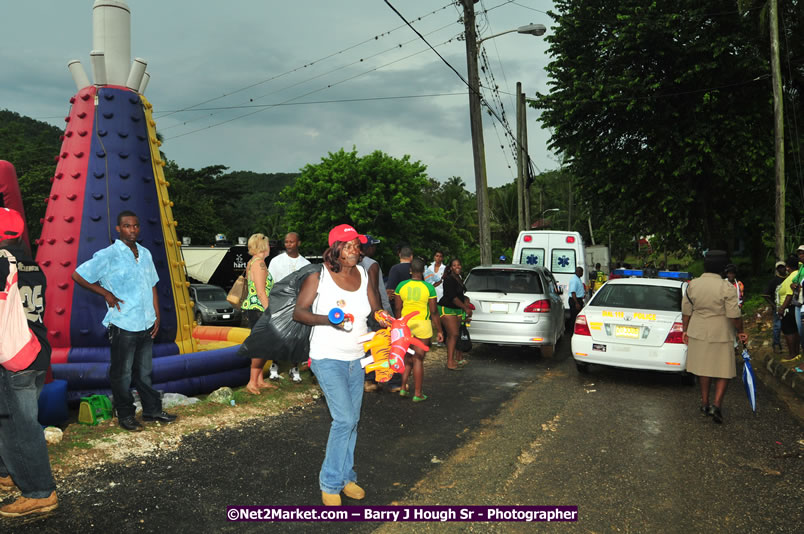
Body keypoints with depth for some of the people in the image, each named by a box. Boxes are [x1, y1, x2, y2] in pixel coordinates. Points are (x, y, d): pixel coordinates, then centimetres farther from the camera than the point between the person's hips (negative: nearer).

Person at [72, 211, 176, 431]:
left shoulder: (145, 253, 9)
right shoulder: (108, 256, -10)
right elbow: (78, 275, -9)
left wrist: (157, 316, 10)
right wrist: (106, 293, -11)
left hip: (146, 324, 6)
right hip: (123, 326, -6)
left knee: (144, 371, 17)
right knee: (122, 374, 7)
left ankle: (152, 410, 27)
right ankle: (125, 415, 20)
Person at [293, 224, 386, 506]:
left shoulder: (363, 274, 5)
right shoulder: (318, 276, -9)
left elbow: (376, 309, 13)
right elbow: (298, 312, -10)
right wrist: (327, 319, -27)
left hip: (356, 359, 6)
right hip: (328, 358, -6)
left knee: (351, 421, 12)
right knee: (344, 419, -13)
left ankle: (346, 476, 28)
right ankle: (330, 482, 4)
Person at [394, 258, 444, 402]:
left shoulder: (401, 286, -1)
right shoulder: (429, 288, -8)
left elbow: (397, 309, 3)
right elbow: (434, 312, -6)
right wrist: (439, 330, 3)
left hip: (405, 324, 3)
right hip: (422, 325, -3)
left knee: (407, 357, 20)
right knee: (418, 359, 4)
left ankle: (403, 388, 14)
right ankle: (417, 394, 11)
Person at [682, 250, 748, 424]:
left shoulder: (692, 285, -2)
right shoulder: (727, 288, -15)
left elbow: (686, 311, 3)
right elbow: (734, 315, -15)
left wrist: (685, 330, 13)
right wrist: (740, 331, 0)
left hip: (698, 333, 4)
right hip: (721, 335, -4)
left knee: (705, 367, 16)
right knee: (724, 370, 7)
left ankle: (705, 403, 24)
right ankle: (717, 404, -5)